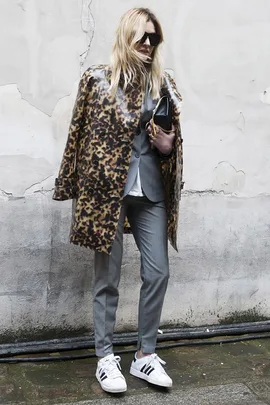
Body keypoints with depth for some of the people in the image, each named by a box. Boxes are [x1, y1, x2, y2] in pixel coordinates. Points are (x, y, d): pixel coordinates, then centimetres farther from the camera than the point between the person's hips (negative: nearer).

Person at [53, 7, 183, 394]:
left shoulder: (162, 82, 10)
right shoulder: (97, 77, 0)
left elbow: (172, 137, 18)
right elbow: (80, 134, 2)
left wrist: (168, 145, -5)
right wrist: (78, 188, 2)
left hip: (150, 190, 4)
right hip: (107, 188, -3)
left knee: (158, 273, 2)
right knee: (108, 277, 4)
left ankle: (146, 354, 19)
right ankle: (105, 358, 19)